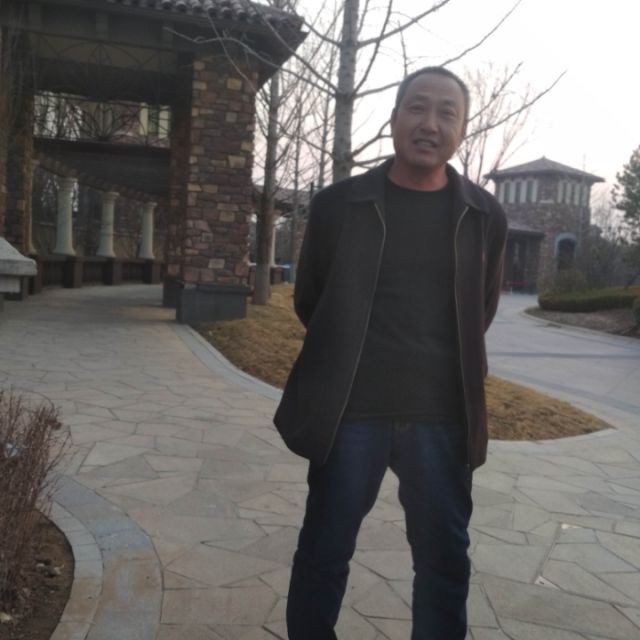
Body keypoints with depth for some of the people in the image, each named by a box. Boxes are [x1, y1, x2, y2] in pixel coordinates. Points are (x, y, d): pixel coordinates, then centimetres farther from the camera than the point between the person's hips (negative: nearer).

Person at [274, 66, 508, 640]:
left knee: (445, 561, 14)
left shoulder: (485, 217, 2)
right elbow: (309, 300, 10)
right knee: (324, 553, 10)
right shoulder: (338, 204, -2)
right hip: (351, 409, -1)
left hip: (444, 416, 2)